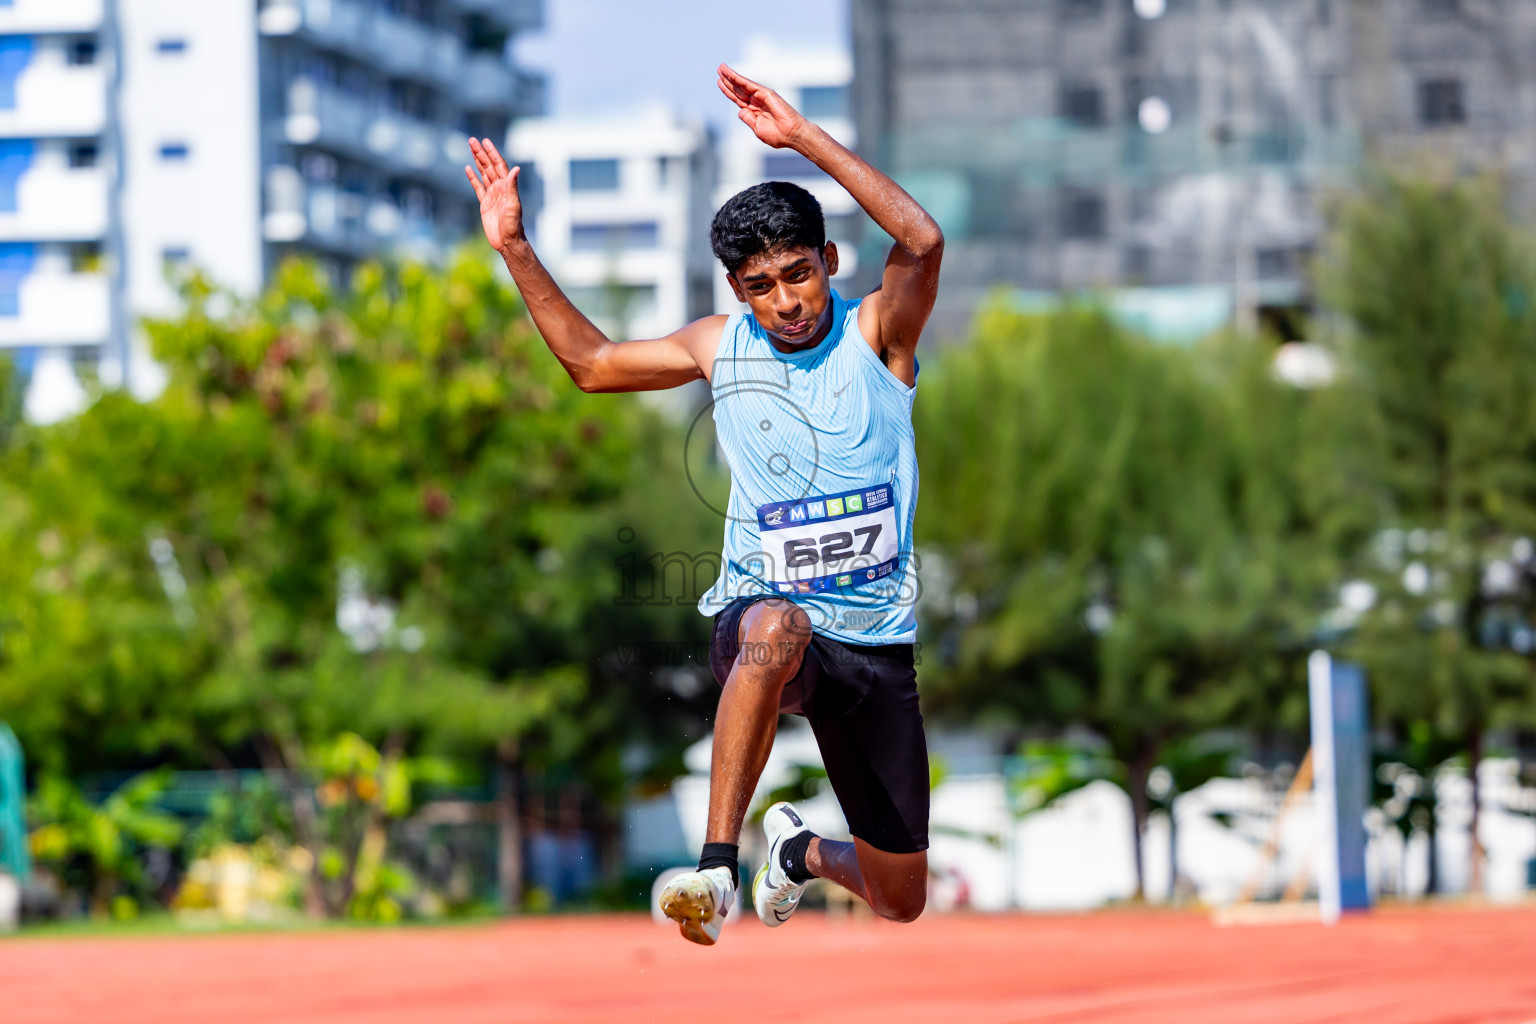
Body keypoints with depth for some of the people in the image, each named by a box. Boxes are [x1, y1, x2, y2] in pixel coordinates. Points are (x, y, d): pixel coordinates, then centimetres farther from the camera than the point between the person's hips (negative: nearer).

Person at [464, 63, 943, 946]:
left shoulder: (878, 334, -5)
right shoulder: (722, 349, 4)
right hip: (762, 610, -1)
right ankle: (715, 870, -47)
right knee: (776, 626, -43)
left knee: (900, 901, 11)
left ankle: (803, 850, 49)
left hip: (877, 642, 1)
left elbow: (923, 241, -24)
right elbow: (593, 363, 17)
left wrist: (804, 137, -29)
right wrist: (516, 249, 9)